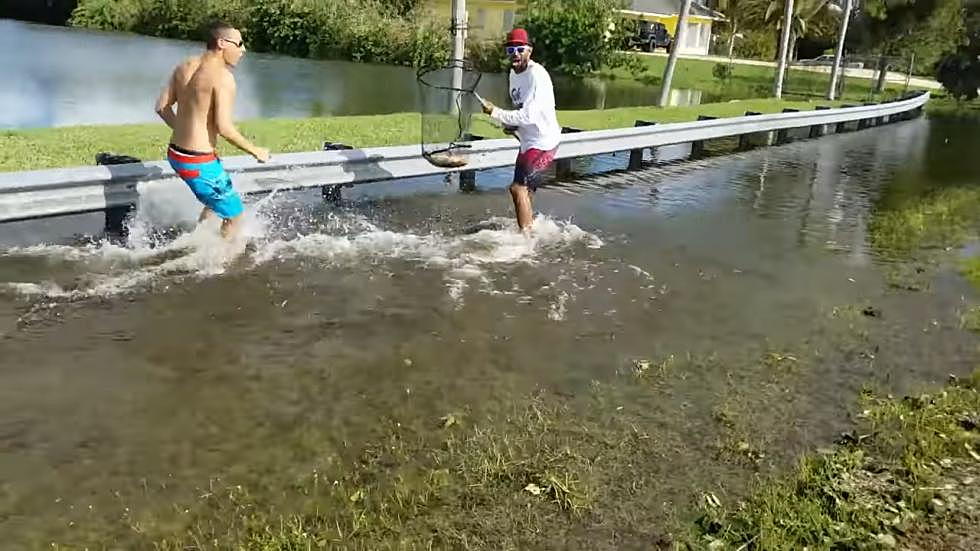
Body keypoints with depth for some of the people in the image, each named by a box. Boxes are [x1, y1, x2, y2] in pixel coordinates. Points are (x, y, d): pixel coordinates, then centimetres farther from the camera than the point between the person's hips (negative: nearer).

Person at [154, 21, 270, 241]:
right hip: (199, 163, -9)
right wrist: (256, 151, -12)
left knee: (216, 203, 31)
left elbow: (162, 106, 11)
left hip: (175, 154, 9)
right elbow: (224, 127, -25)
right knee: (235, 215, 8)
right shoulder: (223, 76, -19)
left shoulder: (185, 67, 7)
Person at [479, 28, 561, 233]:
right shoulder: (514, 73, 10)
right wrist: (511, 126, 6)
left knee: (518, 188, -17)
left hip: (543, 143, -10)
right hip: (527, 142, 10)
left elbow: (528, 115, -26)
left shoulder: (537, 75, -19)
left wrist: (495, 112, -23)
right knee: (523, 192, 16)